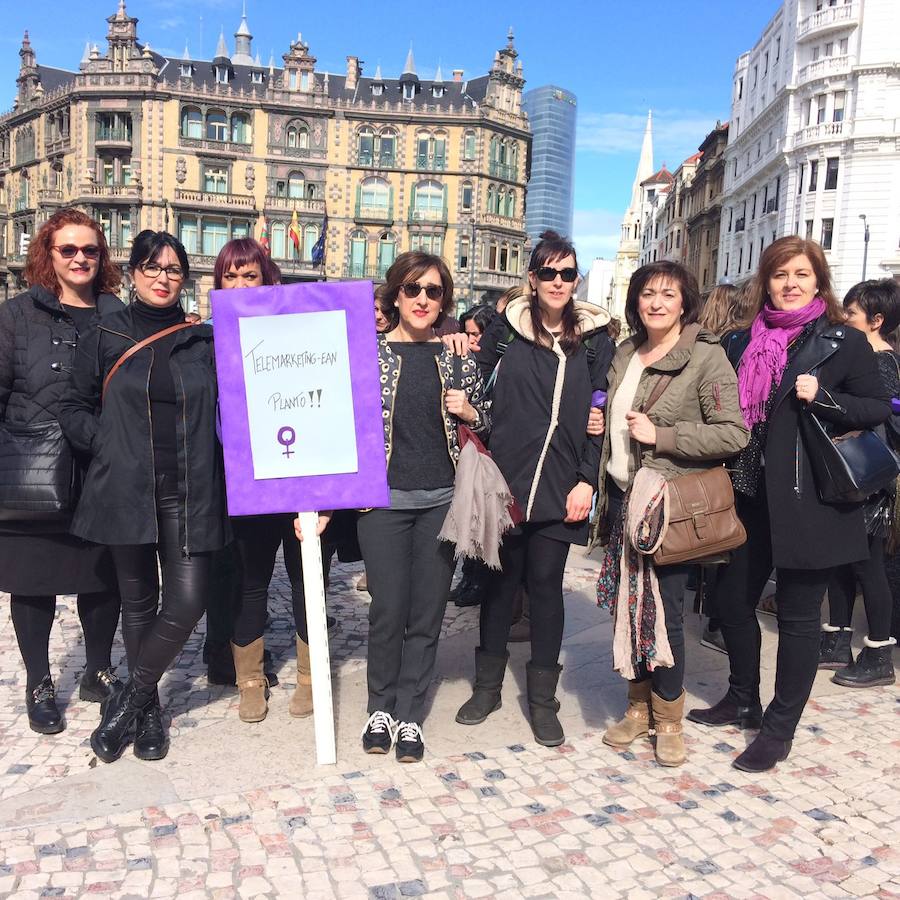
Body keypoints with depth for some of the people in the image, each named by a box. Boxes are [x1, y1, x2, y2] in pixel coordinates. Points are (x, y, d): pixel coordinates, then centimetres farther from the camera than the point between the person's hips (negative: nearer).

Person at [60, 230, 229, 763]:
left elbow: (226, 411, 10)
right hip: (126, 491, 0)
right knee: (139, 601, 11)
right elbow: (76, 408, 10)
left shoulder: (206, 341, 6)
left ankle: (129, 700, 15)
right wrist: (108, 444, -5)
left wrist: (206, 454, -5)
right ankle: (149, 709, 28)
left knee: (188, 601, -7)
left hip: (189, 493, 0)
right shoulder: (105, 336, 5)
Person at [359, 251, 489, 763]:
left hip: (442, 499, 2)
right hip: (384, 496, -2)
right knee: (388, 610, 2)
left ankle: (410, 715, 22)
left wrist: (469, 413, -7)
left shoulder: (458, 357, 6)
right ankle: (382, 707, 24)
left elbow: (484, 426, 16)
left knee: (428, 613, 6)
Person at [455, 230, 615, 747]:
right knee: (502, 578, 10)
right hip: (504, 479, 1)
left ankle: (543, 698, 18)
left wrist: (587, 480, -5)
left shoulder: (595, 339, 4)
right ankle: (489, 683, 26)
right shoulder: (505, 330, 5)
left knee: (546, 583, 4)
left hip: (559, 487, -1)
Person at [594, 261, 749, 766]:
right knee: (630, 605, 10)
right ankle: (639, 707, 26)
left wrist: (661, 436, -18)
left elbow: (734, 433, -14)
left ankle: (668, 719, 18)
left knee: (664, 608, -1)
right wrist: (607, 491, 12)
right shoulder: (626, 355, 11)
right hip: (626, 498, 6)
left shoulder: (706, 356, -9)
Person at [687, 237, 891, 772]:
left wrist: (822, 397, -17)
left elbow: (879, 408, -2)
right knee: (733, 598, 12)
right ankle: (743, 701, 33)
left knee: (798, 616, 4)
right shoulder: (747, 342, 11)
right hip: (751, 495, 5)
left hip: (809, 501, -5)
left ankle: (779, 730, 19)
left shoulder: (845, 342, -3)